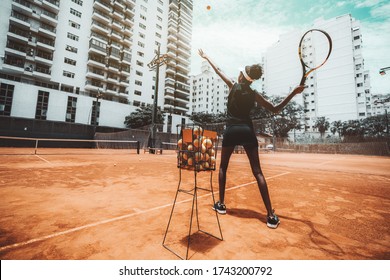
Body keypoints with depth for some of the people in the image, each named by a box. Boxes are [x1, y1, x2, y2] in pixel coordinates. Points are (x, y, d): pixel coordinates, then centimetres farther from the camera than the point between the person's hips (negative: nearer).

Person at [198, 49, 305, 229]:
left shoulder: (233, 86, 4)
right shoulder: (254, 95, 5)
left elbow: (218, 71, 19)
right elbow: (276, 109, 7)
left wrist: (206, 57, 34)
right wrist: (293, 93, 12)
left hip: (231, 131, -1)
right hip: (247, 131, 1)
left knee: (223, 167, 15)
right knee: (257, 172, -1)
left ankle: (221, 204, 19)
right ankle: (271, 216, 0)